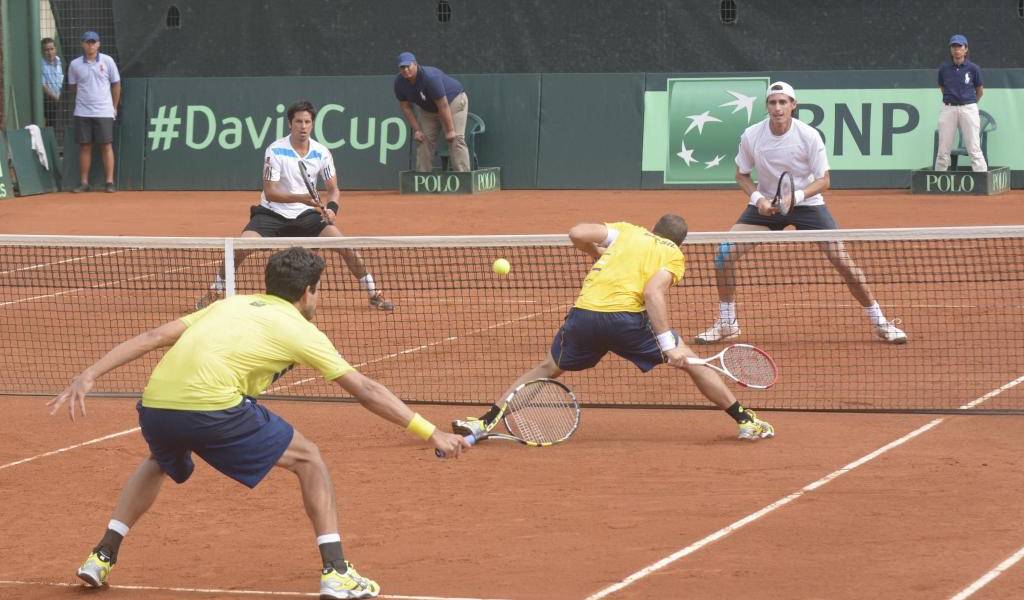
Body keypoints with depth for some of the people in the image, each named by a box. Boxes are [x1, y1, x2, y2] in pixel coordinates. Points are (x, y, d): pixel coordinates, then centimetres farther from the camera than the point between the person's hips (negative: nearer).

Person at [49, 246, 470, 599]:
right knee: (307, 460, 14)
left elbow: (153, 337, 17)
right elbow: (365, 391, 12)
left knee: (159, 464, 40)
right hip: (212, 408, -5)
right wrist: (431, 433, 16)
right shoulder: (300, 331, 14)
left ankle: (102, 557, 31)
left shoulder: (232, 304, 26)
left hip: (155, 405, 6)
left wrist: (90, 375, 17)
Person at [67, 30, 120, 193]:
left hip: (104, 112, -1)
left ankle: (109, 182, 1)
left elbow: (116, 85, 7)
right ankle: (83, 182, 8)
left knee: (106, 146, -1)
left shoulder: (107, 61, 1)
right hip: (82, 112, 1)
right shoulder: (75, 64, 3)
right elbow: (73, 87, 14)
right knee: (84, 147, 3)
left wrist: (114, 107, 8)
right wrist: (85, 99, 9)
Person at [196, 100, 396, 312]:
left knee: (345, 245, -14)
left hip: (306, 214, 2)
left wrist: (332, 208, -19)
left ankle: (373, 294, 1)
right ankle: (214, 292, -1)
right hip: (272, 213, -2)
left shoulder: (322, 153, -6)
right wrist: (301, 197, -32)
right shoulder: (275, 151, -16)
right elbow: (270, 192, -19)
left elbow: (333, 189, 3)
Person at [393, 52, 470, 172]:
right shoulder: (399, 82, -15)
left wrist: (449, 131, -29)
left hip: (453, 101, -7)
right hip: (429, 110, 7)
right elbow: (406, 107, -5)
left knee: (455, 139, -19)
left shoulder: (430, 77, -35)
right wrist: (416, 130, -10)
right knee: (423, 140, -2)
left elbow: (443, 106, -32)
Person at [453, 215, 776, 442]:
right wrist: (669, 344, -13)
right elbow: (653, 292, -6)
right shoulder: (673, 255, 15)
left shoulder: (626, 230, 24)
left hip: (584, 315, 3)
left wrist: (600, 254, 29)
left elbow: (577, 233, 9)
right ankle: (746, 421, 12)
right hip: (627, 317, -3)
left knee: (548, 368, 26)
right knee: (691, 362, 12)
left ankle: (485, 422, 20)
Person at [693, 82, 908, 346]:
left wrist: (798, 195, -29)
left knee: (842, 260, -12)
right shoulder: (751, 136, -12)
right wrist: (758, 198, -16)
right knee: (724, 252, -14)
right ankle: (727, 323, 3)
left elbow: (823, 180, -11)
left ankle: (879, 322, 4)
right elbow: (742, 174, 3)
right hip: (766, 204, 2)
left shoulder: (809, 136, -17)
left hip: (806, 203, -2)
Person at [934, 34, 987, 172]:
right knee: (943, 150, 3)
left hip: (968, 108, -2)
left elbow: (980, 91, 11)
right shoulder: (944, 69, 5)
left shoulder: (973, 68, -1)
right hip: (948, 109, 2)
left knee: (974, 149, -6)